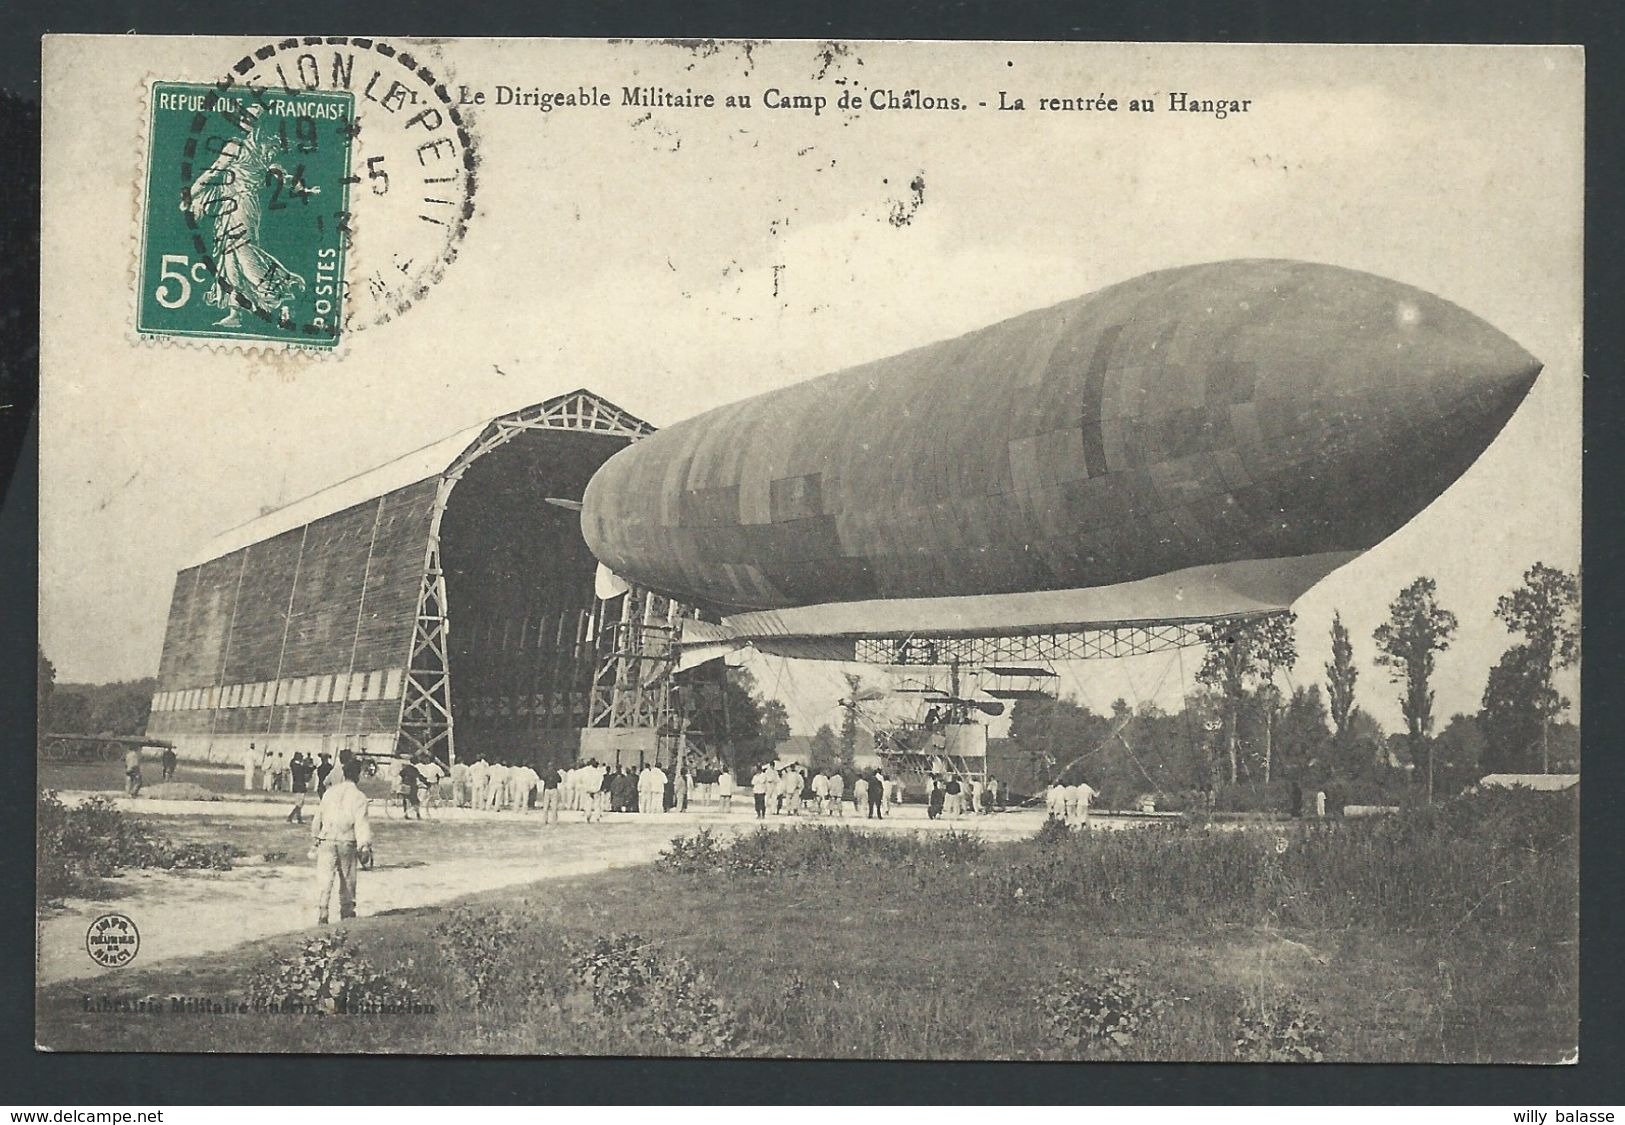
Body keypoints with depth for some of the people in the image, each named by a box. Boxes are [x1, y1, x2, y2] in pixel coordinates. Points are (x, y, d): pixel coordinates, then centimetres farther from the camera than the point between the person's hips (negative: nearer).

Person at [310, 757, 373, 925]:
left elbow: (318, 816, 14)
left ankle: (321, 915, -12)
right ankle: (347, 913, 22)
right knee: (347, 879, 14)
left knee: (324, 879, -2)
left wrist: (315, 836, 27)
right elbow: (362, 823, -11)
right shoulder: (359, 797, -5)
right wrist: (365, 847, -10)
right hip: (347, 842, -2)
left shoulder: (330, 792, 6)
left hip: (326, 841, 2)